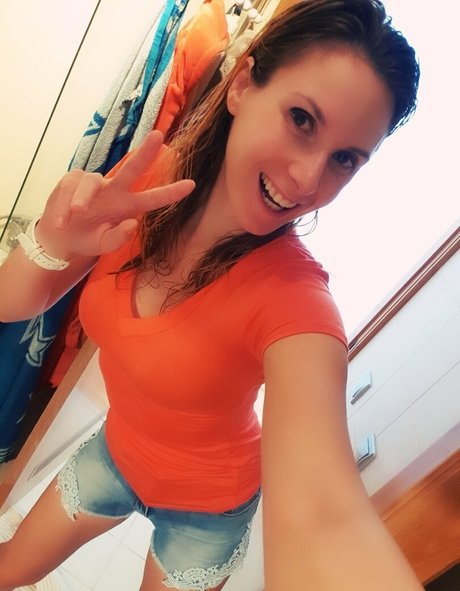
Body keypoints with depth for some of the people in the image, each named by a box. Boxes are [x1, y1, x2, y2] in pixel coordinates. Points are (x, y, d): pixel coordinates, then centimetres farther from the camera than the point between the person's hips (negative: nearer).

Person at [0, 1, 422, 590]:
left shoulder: (294, 295, -34)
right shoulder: (150, 177, -21)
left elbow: (322, 516, -47)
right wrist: (52, 243, -35)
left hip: (207, 504, -3)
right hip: (117, 448, 4)